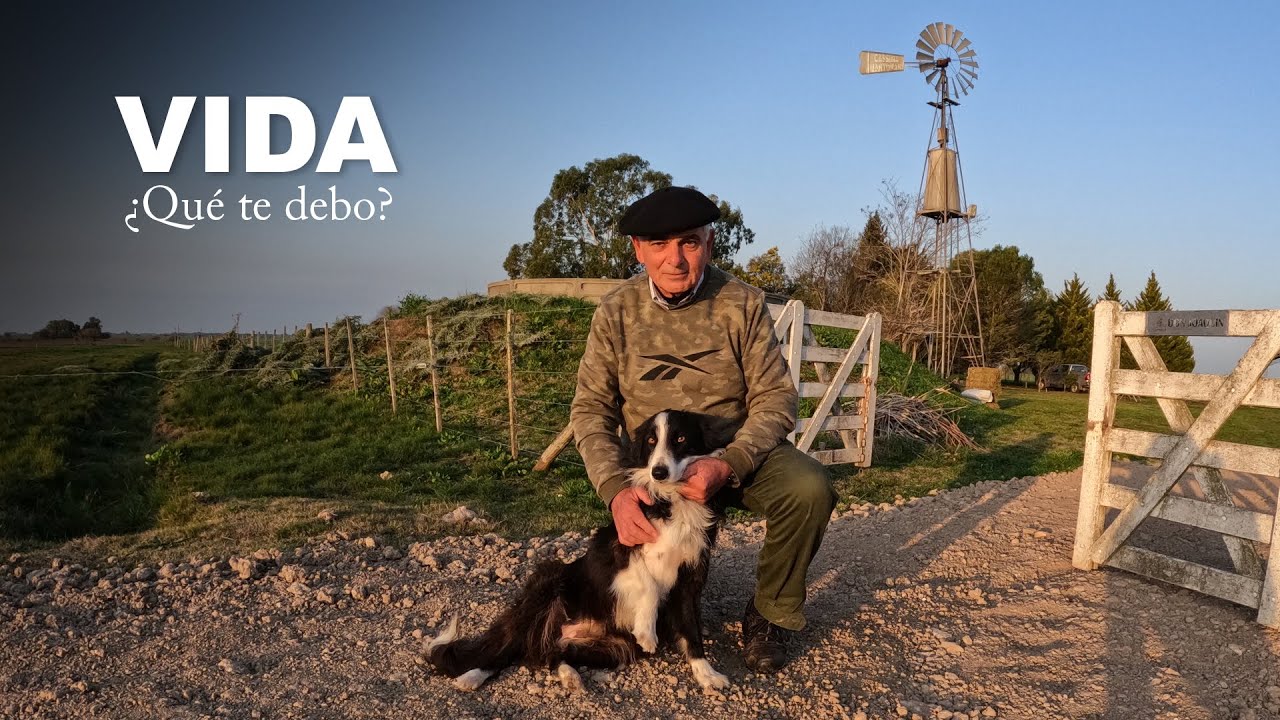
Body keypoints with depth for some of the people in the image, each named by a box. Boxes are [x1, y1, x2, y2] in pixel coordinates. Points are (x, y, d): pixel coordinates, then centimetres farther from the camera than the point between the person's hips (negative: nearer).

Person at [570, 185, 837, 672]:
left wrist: (727, 465, -29)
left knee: (809, 487, -29)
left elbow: (775, 396, -12)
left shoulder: (742, 303, -9)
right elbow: (590, 409, -8)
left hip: (738, 451, 0)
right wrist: (616, 489, -25)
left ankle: (769, 615, -2)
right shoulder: (616, 312, -7)